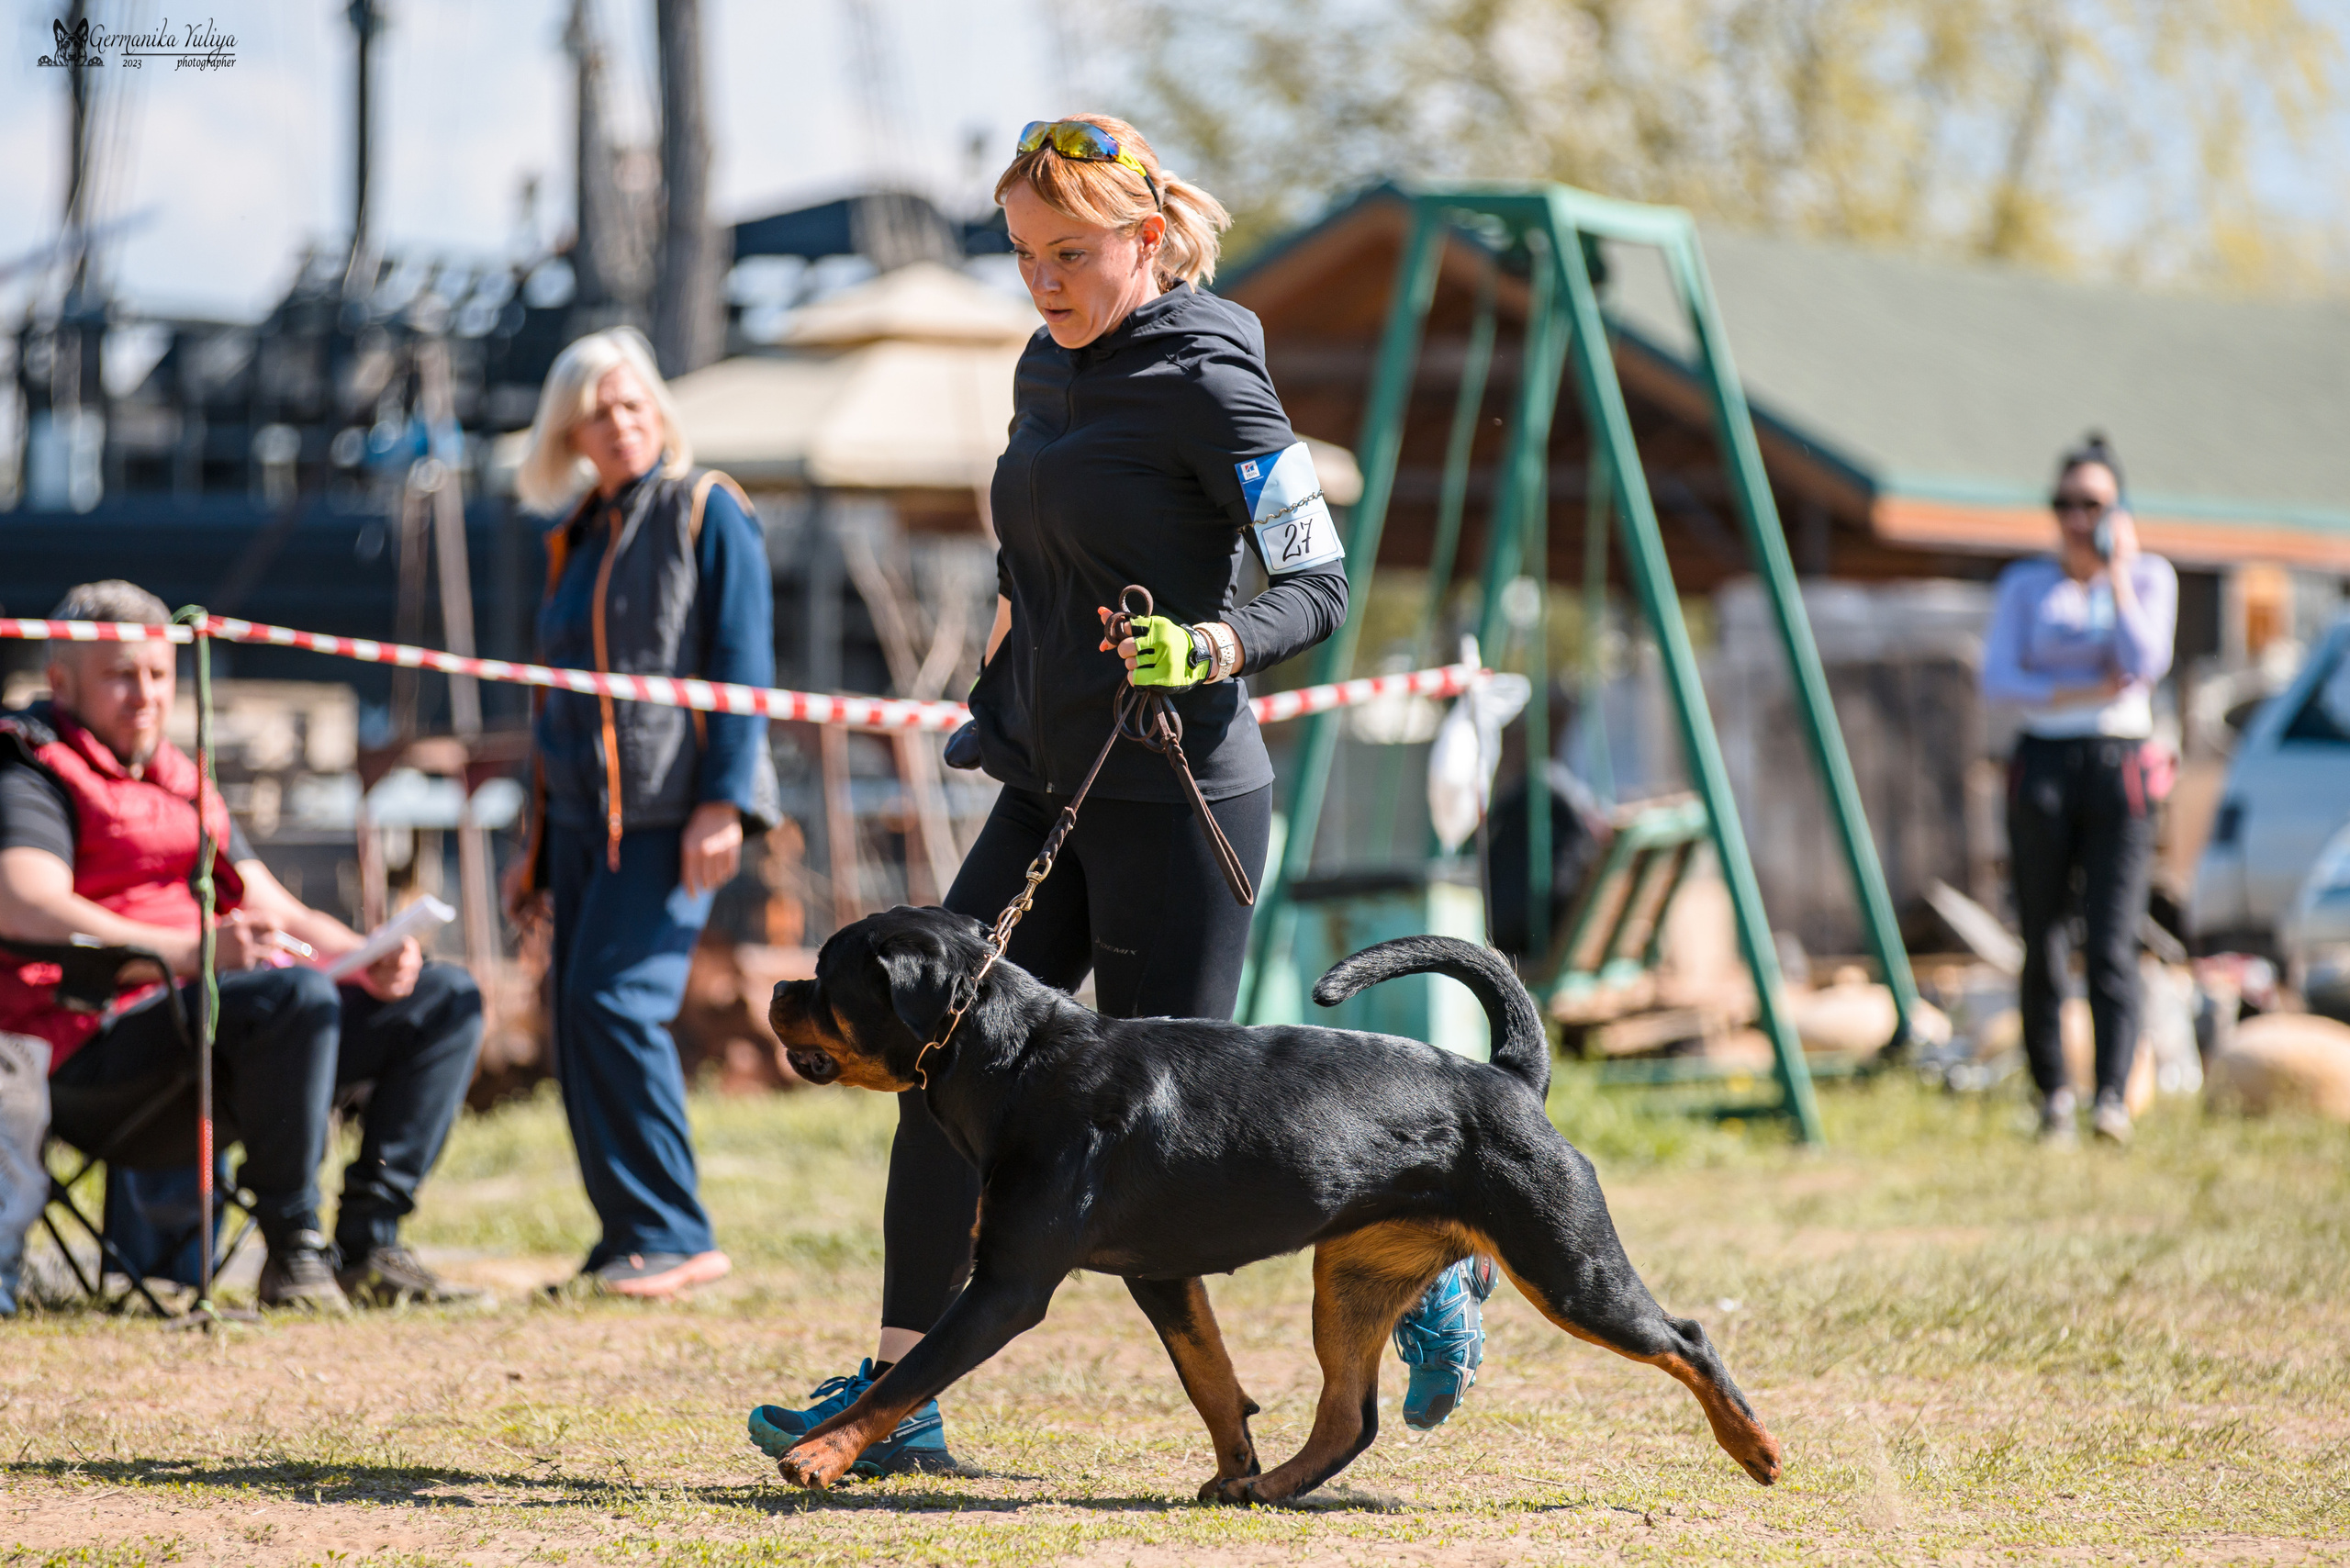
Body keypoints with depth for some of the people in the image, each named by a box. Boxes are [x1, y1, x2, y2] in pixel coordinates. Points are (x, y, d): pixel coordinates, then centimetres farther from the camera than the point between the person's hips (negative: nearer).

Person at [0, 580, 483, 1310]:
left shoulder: (180, 781, 28)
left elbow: (278, 912, 23)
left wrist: (369, 959, -1)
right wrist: (193, 950, -33)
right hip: (101, 1036, -9)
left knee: (447, 998, 1)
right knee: (296, 994, -35)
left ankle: (368, 1242, -10)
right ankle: (292, 1249, -25)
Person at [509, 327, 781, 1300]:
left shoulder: (706, 511, 0)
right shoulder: (575, 539, 20)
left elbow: (742, 663, -8)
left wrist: (724, 800, -18)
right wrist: (537, 847, 23)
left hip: (671, 810, -7)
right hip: (584, 814, 7)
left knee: (615, 1001, -18)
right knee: (578, 1024, 2)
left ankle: (672, 1236, -13)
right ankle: (627, 1238, 8)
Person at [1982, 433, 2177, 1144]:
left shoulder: (2150, 576, 7)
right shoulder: (2025, 584, 8)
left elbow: (2146, 664, -9)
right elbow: (1997, 679, -2)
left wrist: (2116, 573, -7)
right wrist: (2083, 693, -12)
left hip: (2119, 766, -1)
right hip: (2043, 766, 1)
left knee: (2111, 943, -13)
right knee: (2042, 943, 2)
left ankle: (2112, 1098, -21)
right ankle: (2051, 1091, 13)